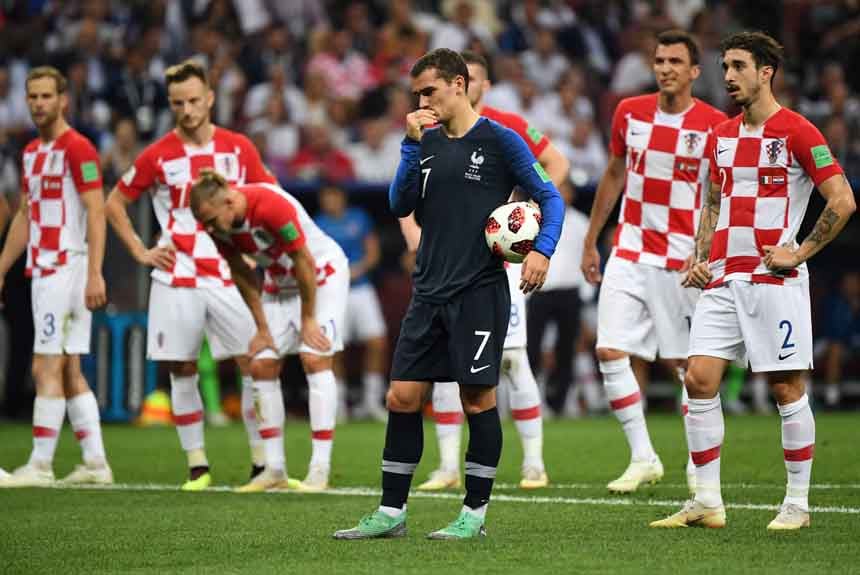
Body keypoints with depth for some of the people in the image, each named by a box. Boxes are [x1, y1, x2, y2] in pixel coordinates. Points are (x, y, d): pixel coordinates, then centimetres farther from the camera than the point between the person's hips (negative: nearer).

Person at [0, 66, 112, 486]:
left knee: (47, 369, -9)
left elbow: (96, 214, -15)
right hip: (43, 272, 9)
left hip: (67, 270, -9)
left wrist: (94, 274, -22)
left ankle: (40, 465, -7)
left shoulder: (78, 149, -10)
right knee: (69, 372, 8)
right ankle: (95, 463, 11)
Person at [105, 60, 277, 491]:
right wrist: (140, 252, 3)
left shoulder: (238, 148, 3)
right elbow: (114, 203, 11)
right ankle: (197, 466, 9)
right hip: (176, 280, 0)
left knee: (255, 365, -6)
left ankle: (262, 463, 1)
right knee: (181, 371, 1)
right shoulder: (157, 156, 1)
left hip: (228, 275, 0)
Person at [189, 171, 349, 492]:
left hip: (322, 274, -7)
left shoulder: (271, 206, -34)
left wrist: (308, 319, -17)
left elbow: (304, 261, -25)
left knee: (315, 358, -17)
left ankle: (320, 467, -15)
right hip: (280, 283, 7)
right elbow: (241, 274, 1)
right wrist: (262, 328, 0)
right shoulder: (218, 223, -13)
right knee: (262, 364, -2)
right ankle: (275, 468, 3)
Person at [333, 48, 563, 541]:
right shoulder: (428, 142, 12)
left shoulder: (498, 139, -5)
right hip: (430, 291, 6)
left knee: (478, 398, -2)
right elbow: (401, 205, 3)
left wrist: (542, 250, -20)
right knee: (403, 397, 3)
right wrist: (413, 144, -6)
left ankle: (475, 514, 7)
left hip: (480, 291, -6)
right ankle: (392, 513, 10)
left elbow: (549, 196, -4)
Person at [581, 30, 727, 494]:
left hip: (682, 260, -4)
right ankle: (643, 458, 3)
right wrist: (590, 241, 18)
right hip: (629, 254, 4)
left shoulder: (714, 125, -8)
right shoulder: (630, 112, 5)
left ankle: (699, 466, 16)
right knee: (610, 352, -7)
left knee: (685, 363, 0)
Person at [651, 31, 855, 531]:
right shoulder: (722, 136, 14)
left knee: (787, 387, -2)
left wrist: (799, 253, -11)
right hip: (723, 279, 6)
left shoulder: (797, 132, -7)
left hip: (774, 279, -6)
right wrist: (700, 258, 10)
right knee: (700, 379, -3)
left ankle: (798, 503, 8)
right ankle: (708, 503, 3)